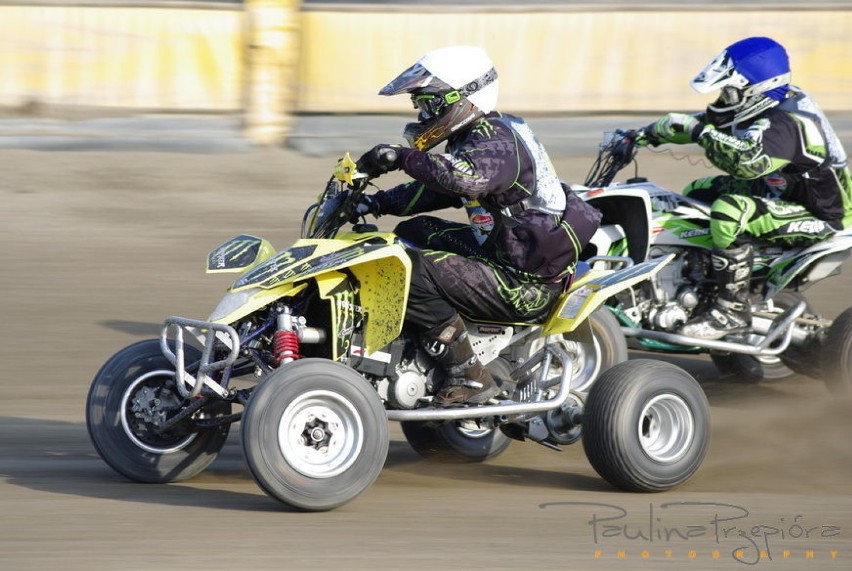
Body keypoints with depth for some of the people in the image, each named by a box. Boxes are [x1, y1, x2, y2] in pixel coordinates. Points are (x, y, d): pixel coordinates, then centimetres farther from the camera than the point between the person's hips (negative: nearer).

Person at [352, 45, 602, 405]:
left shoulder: (497, 141, -17)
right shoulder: (477, 136, 15)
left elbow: (468, 179, -40)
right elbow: (433, 189, 23)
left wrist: (403, 158, -35)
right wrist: (380, 203, 10)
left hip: (526, 287, -11)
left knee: (416, 271, -23)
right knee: (414, 231, 19)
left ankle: (470, 377, -18)